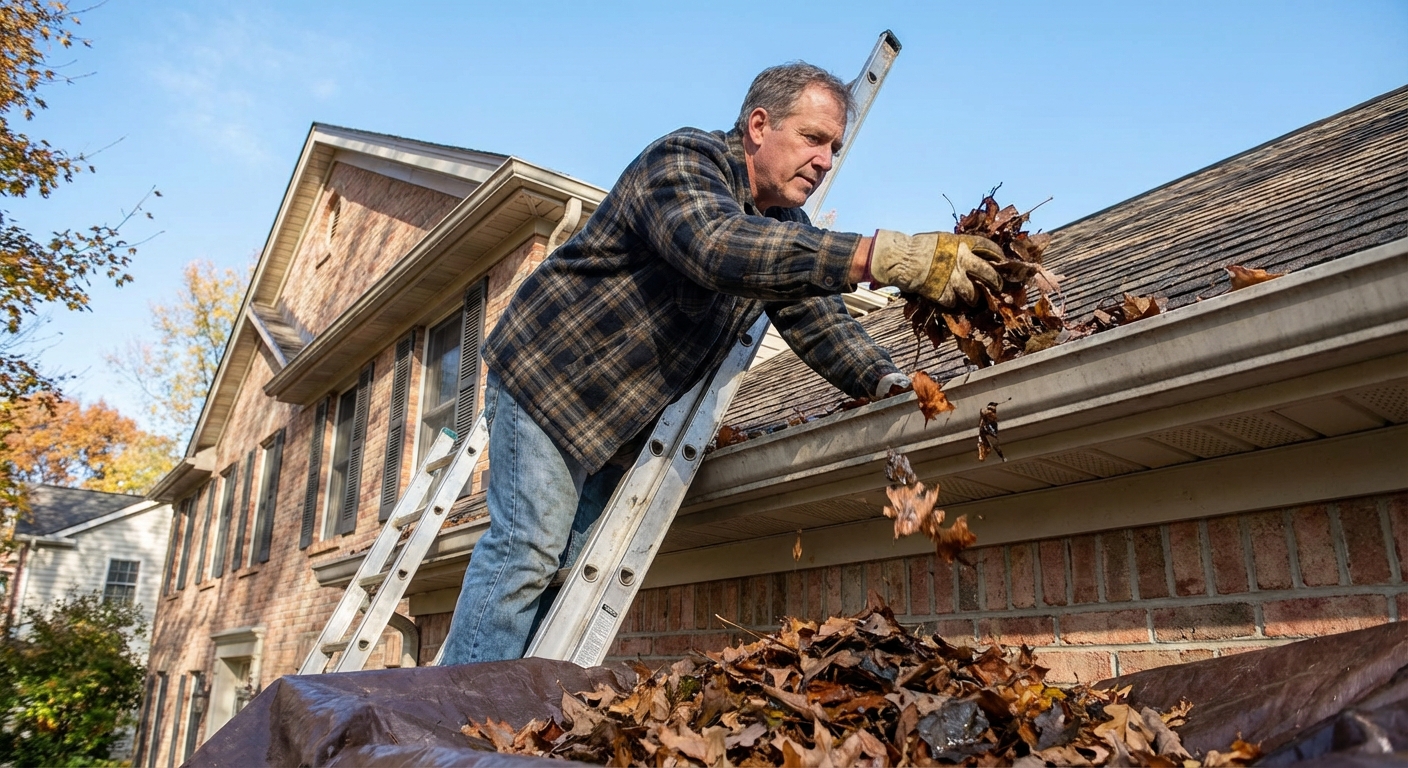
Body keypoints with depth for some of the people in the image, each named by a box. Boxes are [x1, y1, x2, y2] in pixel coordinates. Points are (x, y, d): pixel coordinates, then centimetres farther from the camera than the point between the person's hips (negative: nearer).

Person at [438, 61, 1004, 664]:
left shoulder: (785, 226, 5)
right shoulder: (684, 161, -22)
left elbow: (820, 322, 1)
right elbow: (714, 244, -44)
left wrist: (889, 383, -20)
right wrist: (886, 257, -53)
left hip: (624, 418, 8)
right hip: (547, 373, -8)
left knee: (579, 566, 8)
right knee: (527, 549, -13)